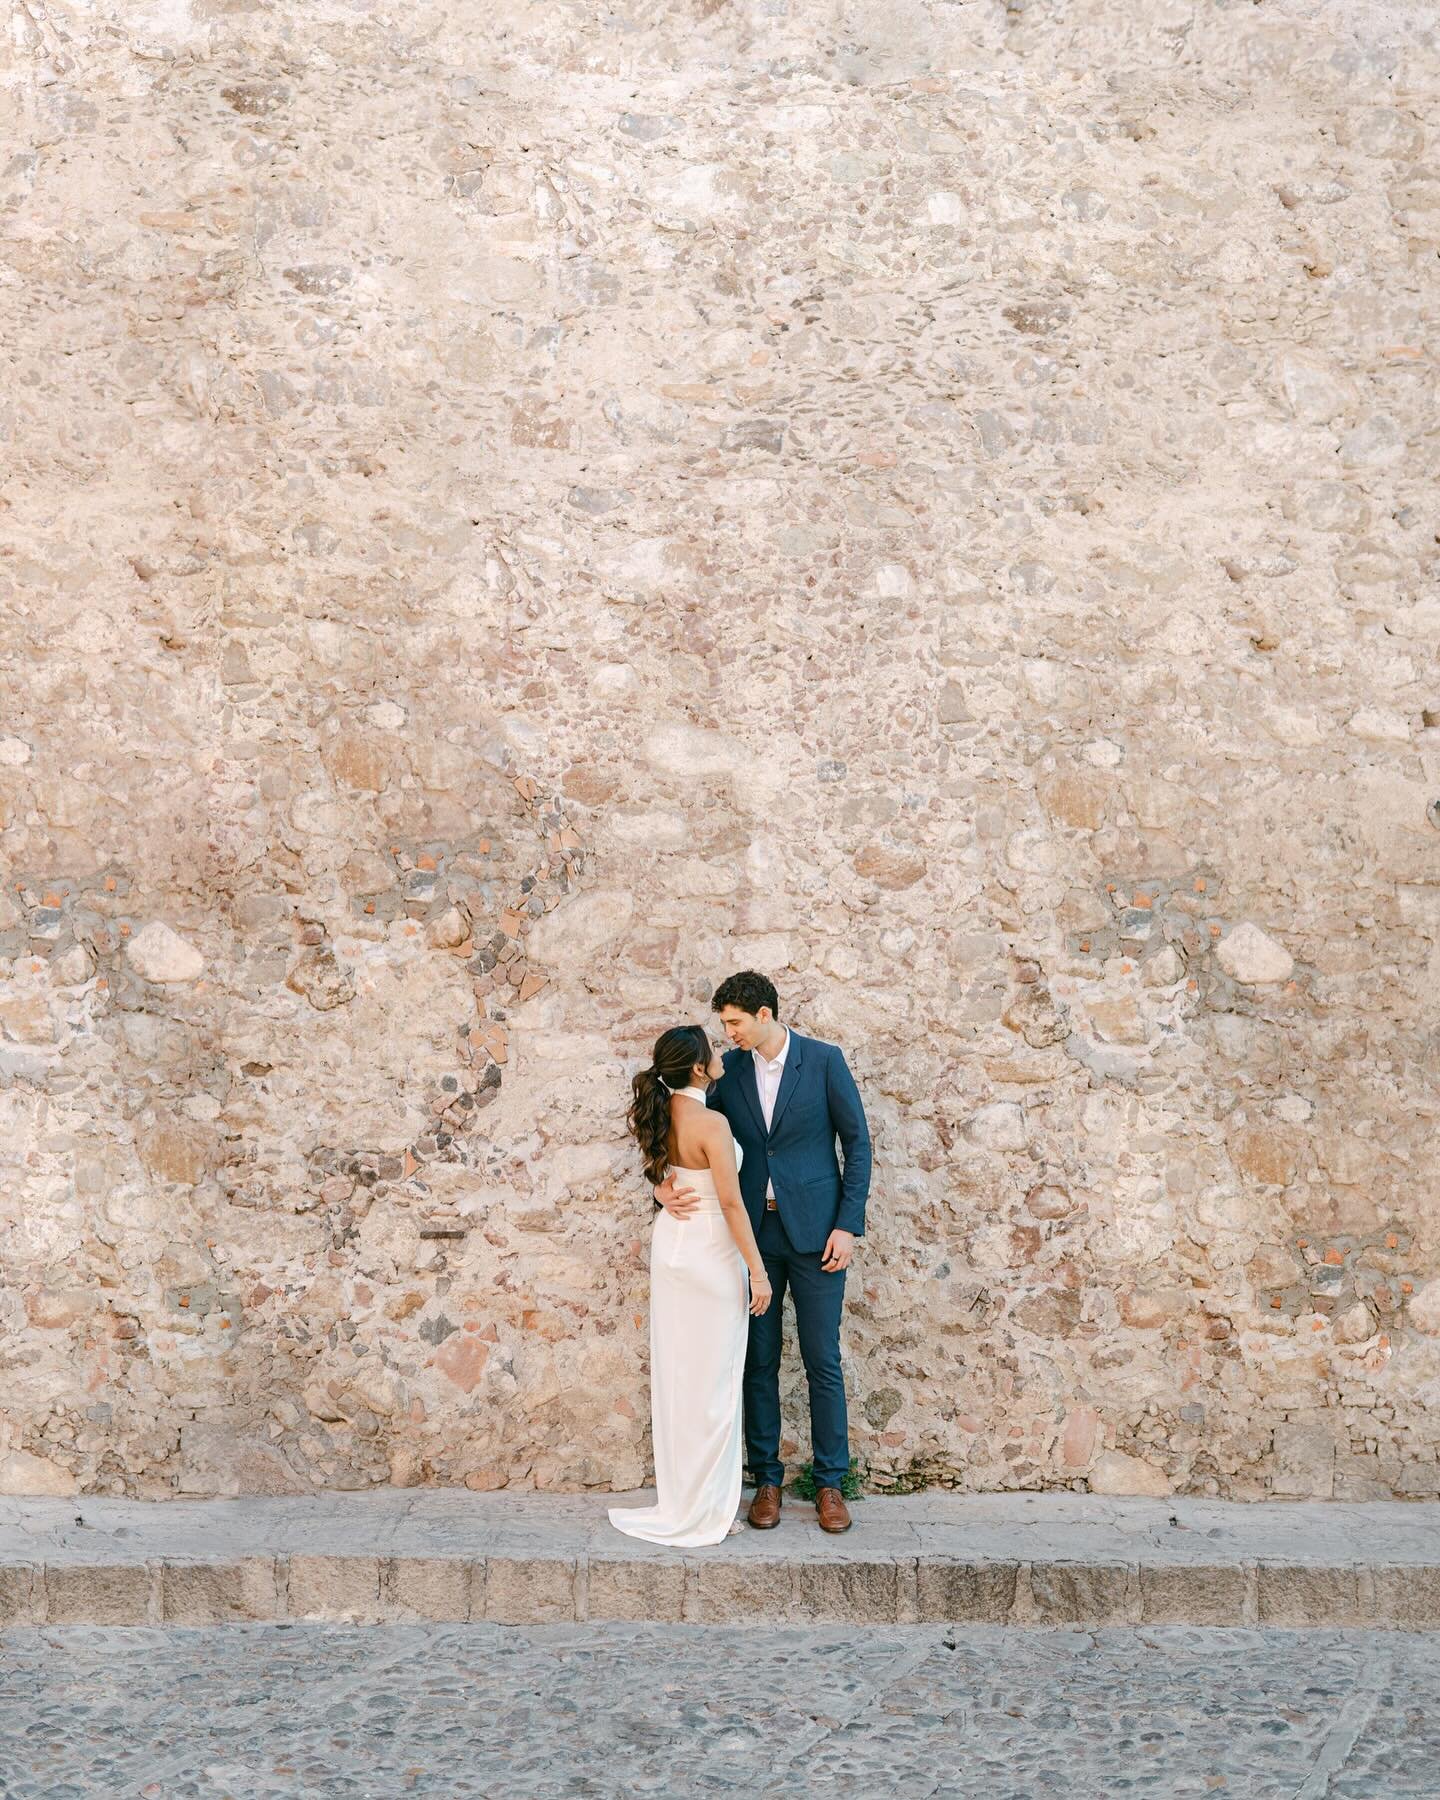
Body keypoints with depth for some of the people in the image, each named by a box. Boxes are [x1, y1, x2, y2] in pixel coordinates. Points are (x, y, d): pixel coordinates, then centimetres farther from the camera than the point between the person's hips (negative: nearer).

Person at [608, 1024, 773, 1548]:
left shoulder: (659, 1114, 2)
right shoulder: (711, 1123, -21)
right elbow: (731, 1202, -20)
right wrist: (757, 1271, -15)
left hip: (670, 1244, 8)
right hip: (711, 1252, -8)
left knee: (674, 1373, 14)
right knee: (711, 1381, 2)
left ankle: (678, 1500, 24)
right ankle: (705, 1510, 11)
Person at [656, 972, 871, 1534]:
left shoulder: (824, 1061, -5)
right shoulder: (729, 1068, 3)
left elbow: (857, 1142, -3)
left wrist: (847, 1224, -8)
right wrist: (665, 1183, -13)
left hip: (814, 1230, -3)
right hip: (753, 1231, 3)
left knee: (823, 1361, 3)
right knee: (759, 1361, 7)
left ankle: (830, 1483, 16)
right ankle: (767, 1480, 20)